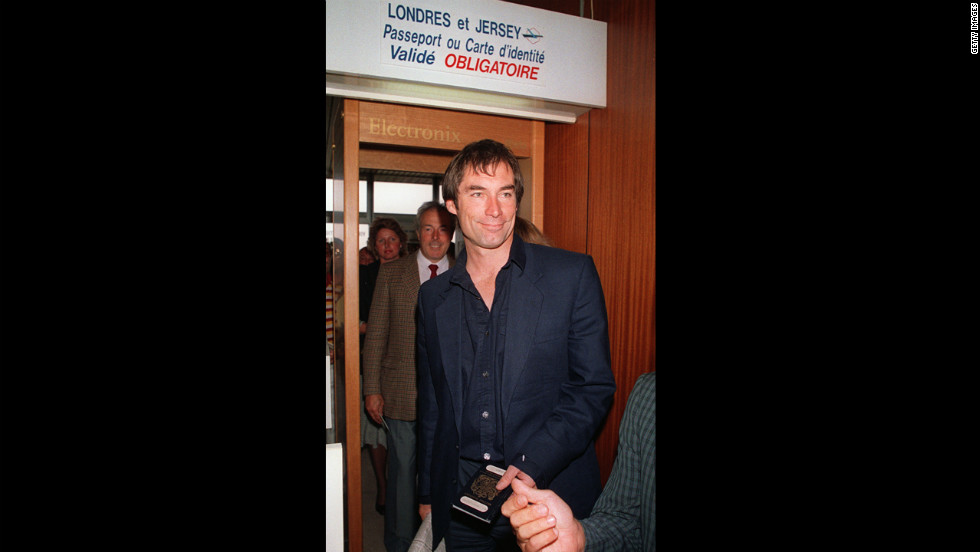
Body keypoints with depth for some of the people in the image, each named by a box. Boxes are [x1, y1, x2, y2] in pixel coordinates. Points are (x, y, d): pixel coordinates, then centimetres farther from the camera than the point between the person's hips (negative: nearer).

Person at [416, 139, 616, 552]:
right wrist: (427, 494, 11)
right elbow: (431, 405, 10)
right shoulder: (433, 296, 4)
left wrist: (534, 464, -17)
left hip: (549, 497, -2)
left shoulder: (572, 274, -8)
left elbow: (595, 387, -8)